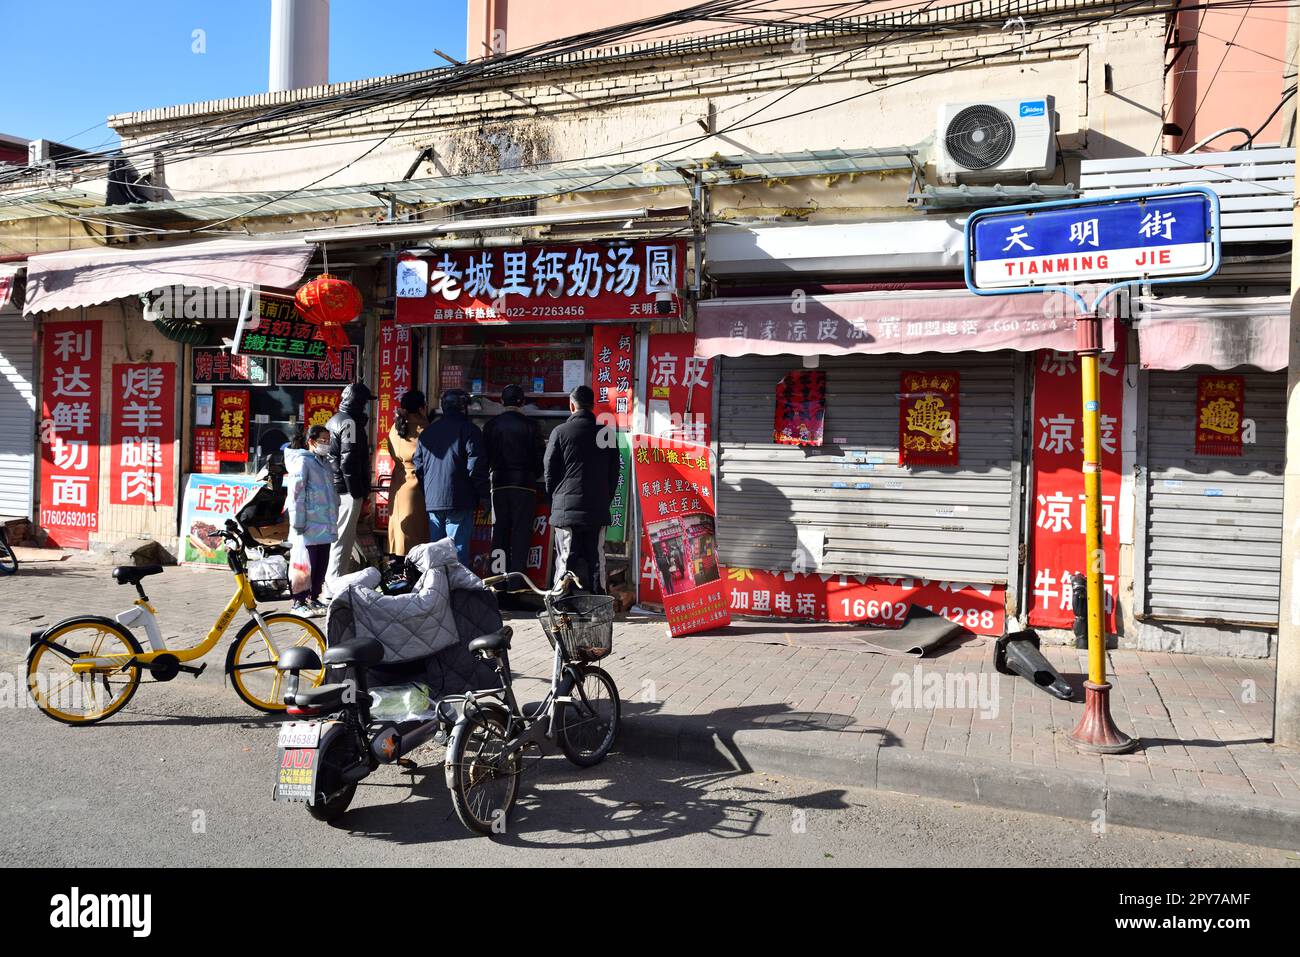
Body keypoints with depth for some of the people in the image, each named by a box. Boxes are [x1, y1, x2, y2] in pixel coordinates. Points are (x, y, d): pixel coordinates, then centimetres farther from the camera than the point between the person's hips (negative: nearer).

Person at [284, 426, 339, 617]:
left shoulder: (324, 462, 17)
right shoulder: (302, 461, -9)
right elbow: (296, 493, -14)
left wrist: (334, 518, 19)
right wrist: (298, 522, -17)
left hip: (325, 525, 8)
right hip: (309, 525, -8)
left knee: (322, 564, 12)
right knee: (306, 564, -3)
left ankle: (313, 598, 24)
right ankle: (298, 602, 7)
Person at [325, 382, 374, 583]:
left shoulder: (334, 420, 17)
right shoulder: (350, 423, -13)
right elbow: (349, 462, -18)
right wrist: (358, 491, -15)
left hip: (333, 487, 10)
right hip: (347, 489, -10)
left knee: (342, 535, 17)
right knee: (344, 537, -6)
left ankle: (333, 578, 25)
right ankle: (335, 580, -4)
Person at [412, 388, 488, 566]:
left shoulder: (427, 431, 14)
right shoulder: (469, 429, -5)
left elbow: (418, 465, 16)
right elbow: (476, 467, -11)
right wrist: (483, 493, -2)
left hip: (432, 502, 6)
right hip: (459, 502, -6)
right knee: (458, 551, -4)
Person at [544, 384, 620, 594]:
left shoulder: (560, 432, -4)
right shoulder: (606, 433, 5)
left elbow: (550, 472, 0)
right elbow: (614, 474, 9)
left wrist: (556, 501, 13)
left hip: (567, 511, -2)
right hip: (598, 511, 3)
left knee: (566, 561, 1)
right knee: (596, 562, 8)